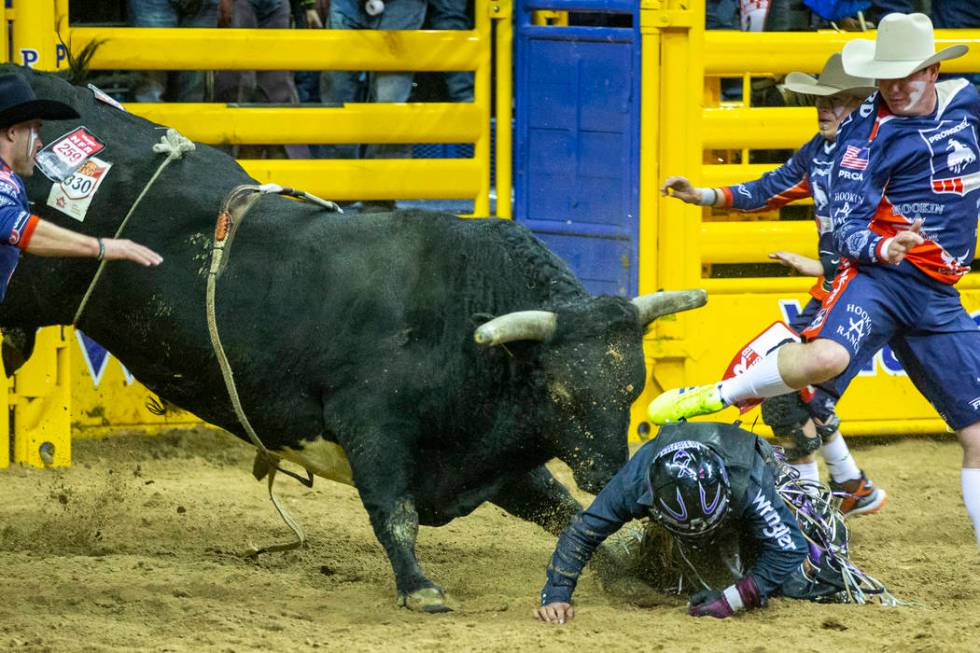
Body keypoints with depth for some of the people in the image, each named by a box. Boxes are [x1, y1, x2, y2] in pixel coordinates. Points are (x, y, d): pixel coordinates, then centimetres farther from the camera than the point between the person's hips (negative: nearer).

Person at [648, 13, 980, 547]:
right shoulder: (867, 133, -7)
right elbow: (846, 231, -11)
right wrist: (883, 249, -28)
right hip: (877, 279, -5)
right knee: (826, 356, -37)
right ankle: (719, 396, -13)